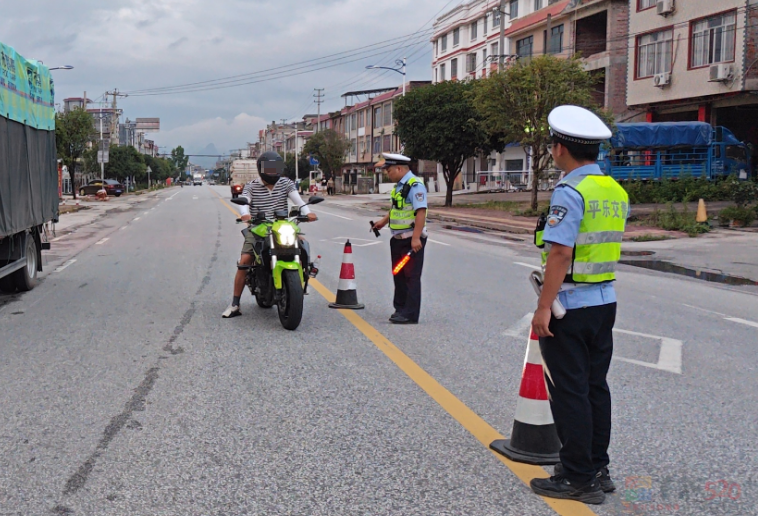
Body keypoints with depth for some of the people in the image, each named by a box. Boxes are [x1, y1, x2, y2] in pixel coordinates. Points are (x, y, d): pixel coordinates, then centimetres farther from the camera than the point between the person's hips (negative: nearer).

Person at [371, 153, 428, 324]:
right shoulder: (399, 185, 13)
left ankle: (410, 314, 1)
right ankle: (400, 308, 27)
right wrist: (383, 221, 23)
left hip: (411, 240, -10)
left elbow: (421, 212, -25)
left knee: (411, 276, -4)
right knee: (399, 275, 16)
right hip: (398, 239, 10)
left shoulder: (415, 186, -18)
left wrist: (416, 238, -28)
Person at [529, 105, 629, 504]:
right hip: (605, 302, 9)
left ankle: (578, 478, 8)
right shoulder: (616, 191, 9)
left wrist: (543, 307, -21)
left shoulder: (570, 191, -18)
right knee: (595, 387, 16)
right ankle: (598, 469, 25)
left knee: (570, 393, 1)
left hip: (571, 307, -8)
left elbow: (561, 252, -24)